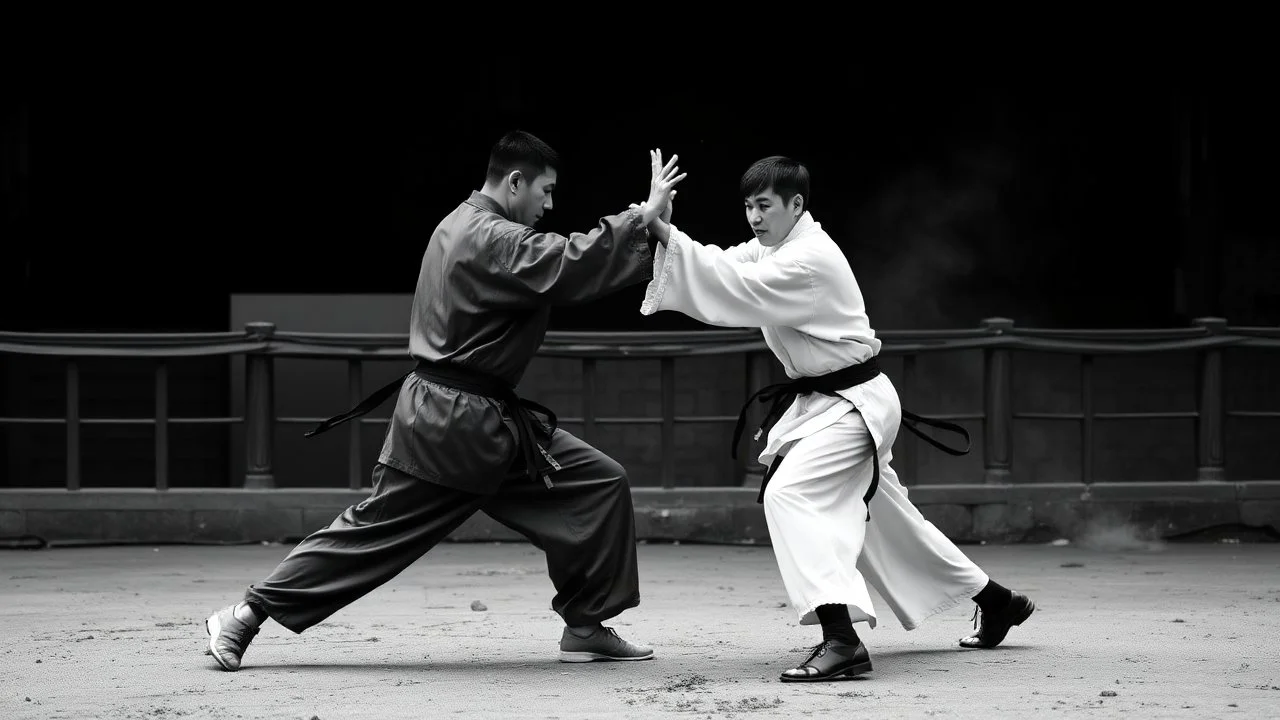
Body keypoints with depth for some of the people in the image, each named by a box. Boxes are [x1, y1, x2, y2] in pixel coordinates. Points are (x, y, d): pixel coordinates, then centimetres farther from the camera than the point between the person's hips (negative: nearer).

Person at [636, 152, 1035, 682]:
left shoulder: (811, 260, -22)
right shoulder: (769, 249, 7)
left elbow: (737, 291, -33)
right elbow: (723, 271, -1)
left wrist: (668, 236, -36)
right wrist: (663, 234, -19)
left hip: (854, 404, -10)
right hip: (823, 401, 10)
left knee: (788, 494, -27)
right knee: (888, 519, 21)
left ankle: (841, 639, -36)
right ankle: (996, 602, 39)